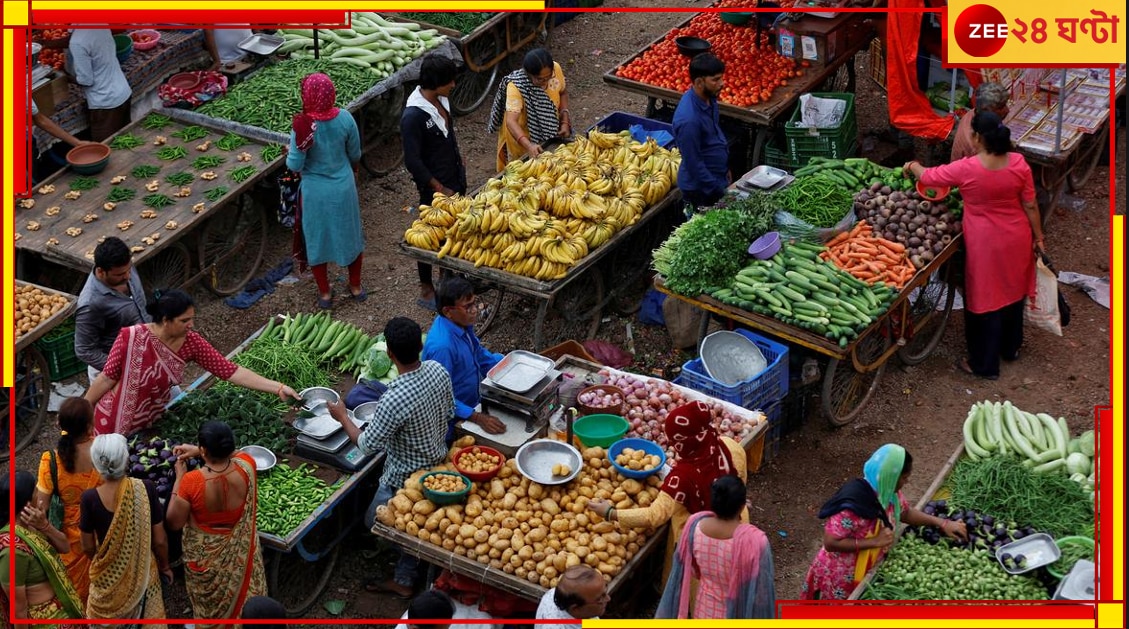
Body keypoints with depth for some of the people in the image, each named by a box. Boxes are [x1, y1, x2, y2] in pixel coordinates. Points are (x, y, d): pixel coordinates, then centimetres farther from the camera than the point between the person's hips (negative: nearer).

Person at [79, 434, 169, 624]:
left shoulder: (90, 498, -23)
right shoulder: (145, 489, -22)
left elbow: (88, 546, -8)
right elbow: (159, 540, -12)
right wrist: (165, 566, 7)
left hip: (107, 575, 0)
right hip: (142, 572, 0)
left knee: (108, 619, 25)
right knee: (145, 617, 24)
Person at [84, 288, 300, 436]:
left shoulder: (191, 343, -15)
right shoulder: (132, 338, -28)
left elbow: (231, 371, -16)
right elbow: (107, 378, -18)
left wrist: (279, 388, -22)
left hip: (152, 422, 5)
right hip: (115, 424, -4)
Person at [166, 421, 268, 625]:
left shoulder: (192, 481, -34)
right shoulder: (246, 467, -24)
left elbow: (174, 522, -19)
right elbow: (234, 453, 3)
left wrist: (179, 477, -15)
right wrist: (197, 451, -2)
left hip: (205, 556, -2)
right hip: (240, 552, 2)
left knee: (207, 601, 26)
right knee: (240, 593, 29)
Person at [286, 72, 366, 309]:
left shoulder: (302, 126, -24)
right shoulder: (345, 118, -15)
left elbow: (295, 165, -19)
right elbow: (355, 155, -2)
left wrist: (289, 154, 4)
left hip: (315, 191, -3)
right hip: (344, 187, 3)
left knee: (317, 239, 17)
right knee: (350, 234, 22)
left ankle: (325, 293, 29)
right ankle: (356, 287, 37)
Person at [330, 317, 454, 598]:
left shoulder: (394, 400, -38)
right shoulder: (438, 370, -16)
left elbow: (367, 444, -22)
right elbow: (449, 414, 2)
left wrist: (342, 416, -6)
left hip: (406, 477, -8)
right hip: (437, 463, 8)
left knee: (374, 521, 17)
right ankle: (404, 581, 42)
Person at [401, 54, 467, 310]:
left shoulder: (440, 99, -3)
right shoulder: (413, 116, -28)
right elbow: (413, 162, -24)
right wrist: (440, 189, -19)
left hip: (455, 178, 8)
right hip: (435, 186, -8)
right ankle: (426, 291, 23)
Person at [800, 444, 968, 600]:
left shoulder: (889, 493, -10)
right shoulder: (853, 504, -35)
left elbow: (905, 512, 11)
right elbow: (830, 543, -33)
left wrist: (942, 523, 2)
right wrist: (875, 541, -32)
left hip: (866, 573, 7)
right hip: (839, 578, -7)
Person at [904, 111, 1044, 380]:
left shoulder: (966, 169, -22)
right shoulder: (1018, 163, -12)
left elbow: (928, 177, -6)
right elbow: (1030, 206, -4)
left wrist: (913, 166, 15)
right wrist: (1038, 236, 9)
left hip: (985, 244, -4)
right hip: (1017, 240, 4)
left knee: (985, 298, 9)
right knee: (1012, 290, 23)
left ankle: (985, 364, 19)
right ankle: (1011, 347, 43)